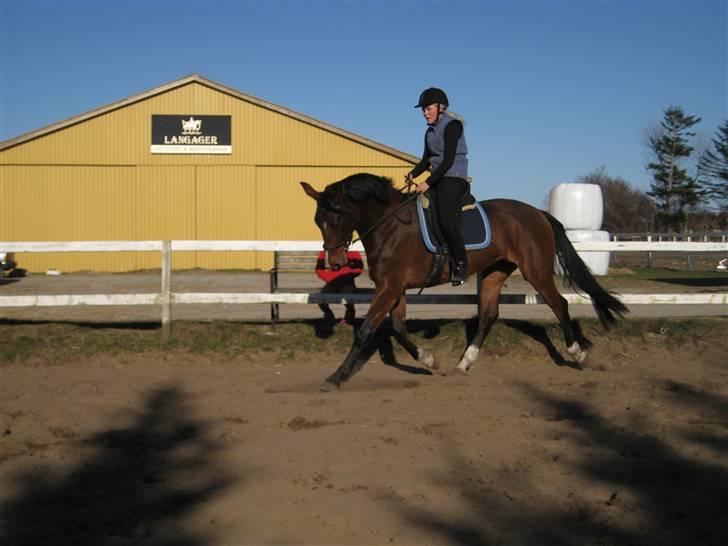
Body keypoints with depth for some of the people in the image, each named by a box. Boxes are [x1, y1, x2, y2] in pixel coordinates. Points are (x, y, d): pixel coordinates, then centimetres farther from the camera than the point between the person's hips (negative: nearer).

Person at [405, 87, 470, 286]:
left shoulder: (452, 125, -9)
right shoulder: (430, 131, 16)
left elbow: (448, 160, -16)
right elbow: (426, 160, 16)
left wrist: (428, 183, -20)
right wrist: (413, 175, -4)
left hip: (454, 178, -9)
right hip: (438, 179, 9)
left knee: (446, 219, -24)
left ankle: (461, 264, -14)